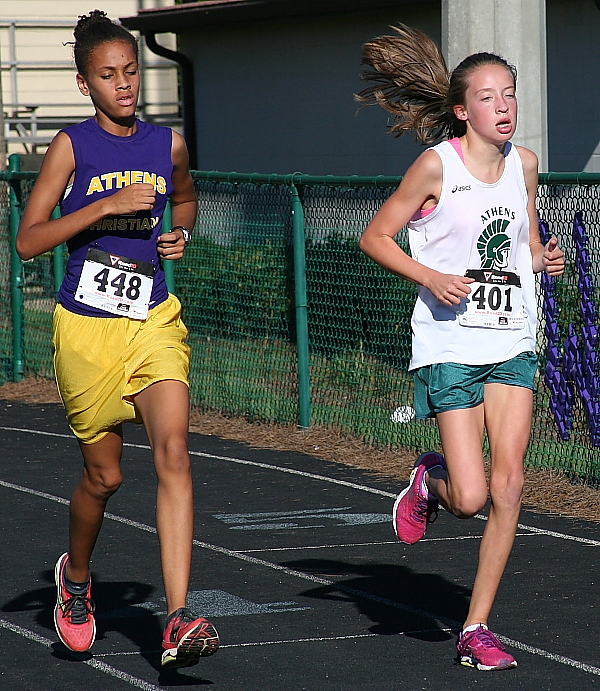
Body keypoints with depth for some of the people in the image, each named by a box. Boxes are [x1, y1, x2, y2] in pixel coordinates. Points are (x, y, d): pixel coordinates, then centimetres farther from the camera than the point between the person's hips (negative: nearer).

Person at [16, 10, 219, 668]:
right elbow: (28, 240, -11)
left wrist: (180, 232, 5)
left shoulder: (169, 144, 5)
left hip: (154, 322, 2)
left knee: (173, 453, -18)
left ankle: (178, 621, -23)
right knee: (103, 474, 8)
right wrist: (109, 205, -19)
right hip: (87, 326, -2)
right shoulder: (72, 146, -5)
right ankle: (75, 576, 41)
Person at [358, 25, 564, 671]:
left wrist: (545, 259, 0)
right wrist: (431, 277, -17)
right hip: (451, 346, -4)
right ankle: (430, 479, 28)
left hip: (513, 344, 4)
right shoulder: (437, 165, -9)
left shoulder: (523, 163, 6)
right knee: (469, 497, -10)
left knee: (509, 485, -5)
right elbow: (375, 236, -3)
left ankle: (477, 628, 6)